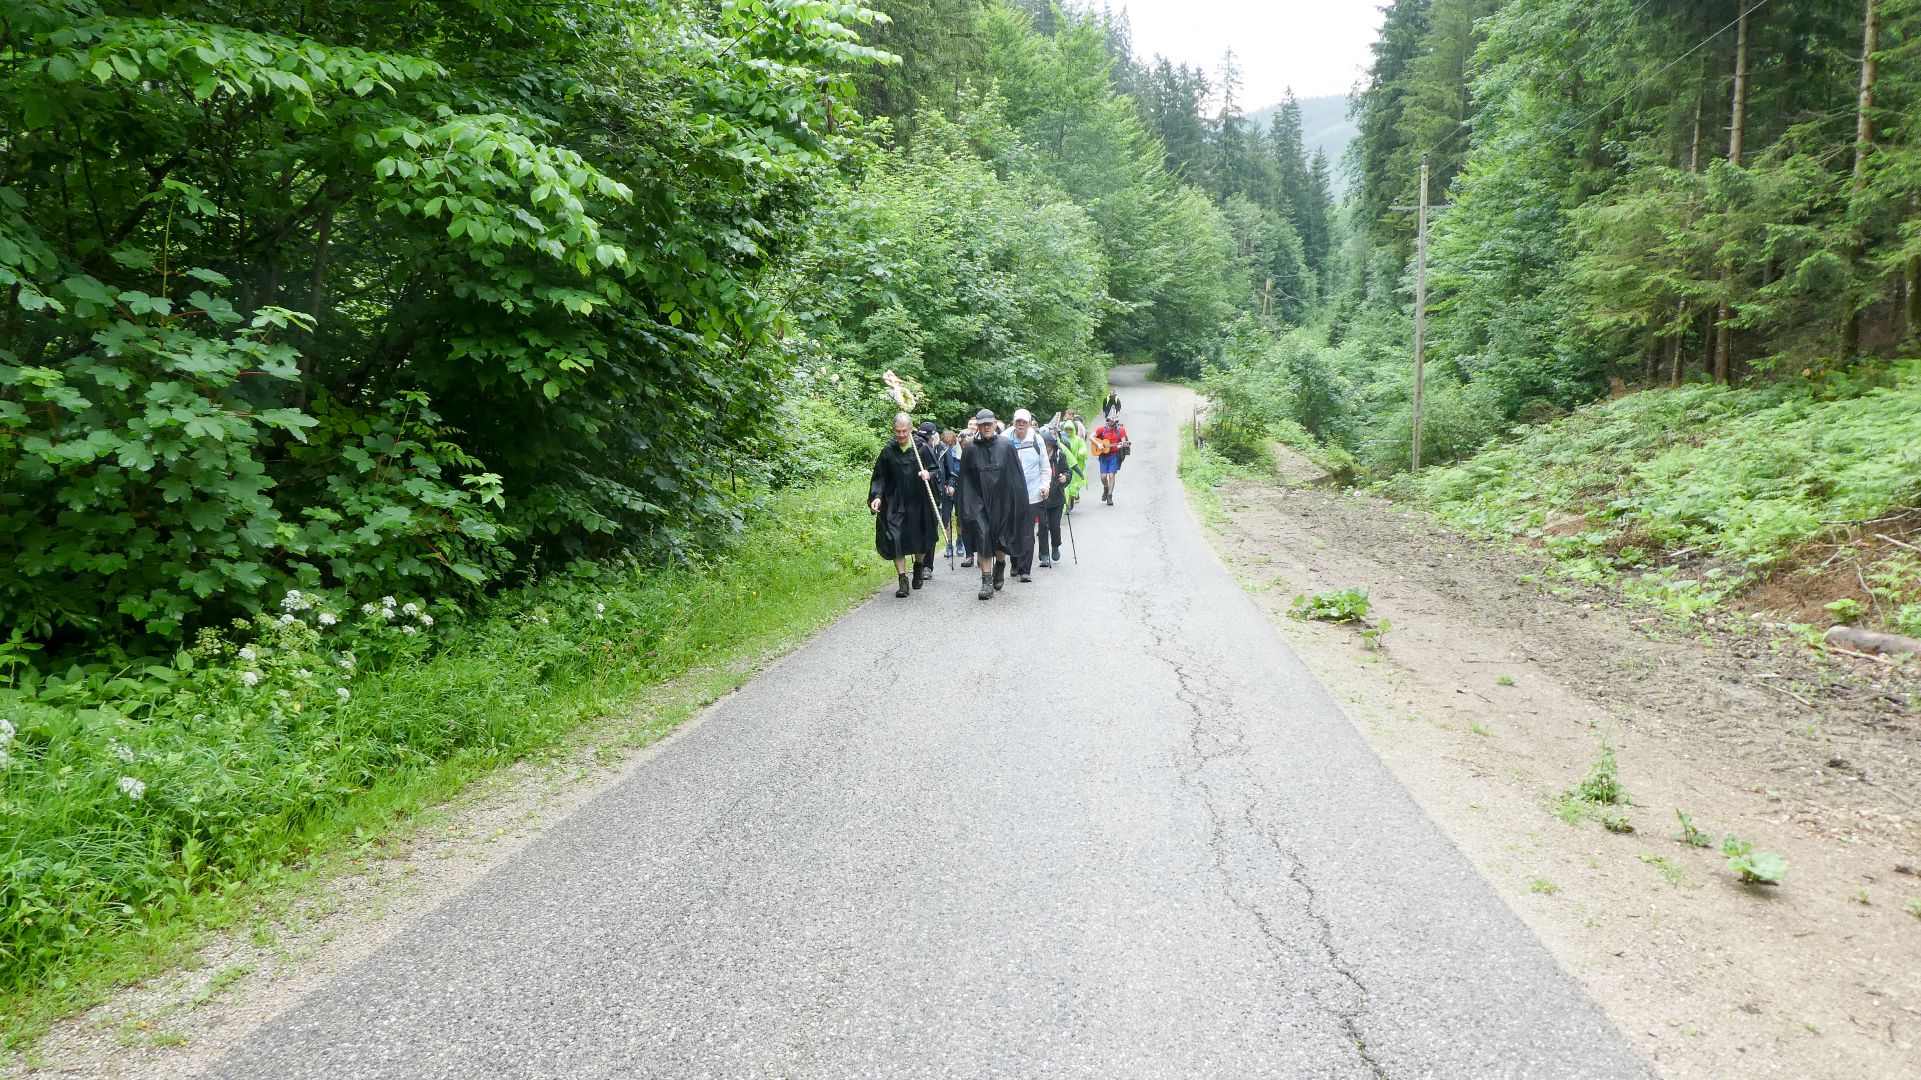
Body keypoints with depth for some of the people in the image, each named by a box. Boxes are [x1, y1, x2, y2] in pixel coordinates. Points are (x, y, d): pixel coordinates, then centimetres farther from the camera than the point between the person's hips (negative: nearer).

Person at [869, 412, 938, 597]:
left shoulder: (922, 449, -1)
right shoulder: (888, 452, 0)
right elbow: (879, 478, 2)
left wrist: (928, 474, -20)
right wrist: (877, 496, -13)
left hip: (918, 503, 0)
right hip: (895, 504, 0)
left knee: (920, 540, 10)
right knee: (896, 539, -10)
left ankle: (919, 567, 40)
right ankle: (903, 580, -4)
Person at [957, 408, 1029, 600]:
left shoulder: (1006, 447, -2)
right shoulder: (971, 450, 0)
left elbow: (1017, 476, 0)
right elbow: (965, 481, 3)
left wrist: (1019, 503, -4)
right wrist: (966, 509, -1)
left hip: (1002, 502, 0)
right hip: (979, 502, 0)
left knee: (1001, 541, 9)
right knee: (983, 540, -9)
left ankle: (999, 566, 39)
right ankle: (987, 581, -4)